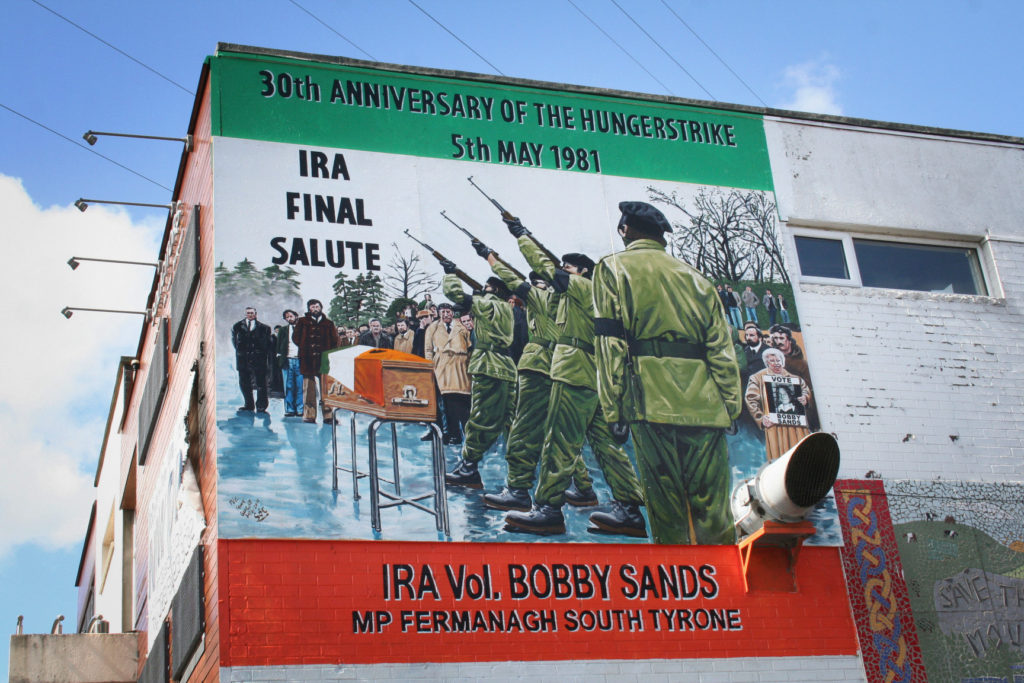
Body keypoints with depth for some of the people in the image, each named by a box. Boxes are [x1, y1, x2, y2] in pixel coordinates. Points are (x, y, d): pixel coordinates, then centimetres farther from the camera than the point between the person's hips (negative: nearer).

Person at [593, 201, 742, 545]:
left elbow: (611, 342, -3)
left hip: (652, 403, -3)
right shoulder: (693, 276, 20)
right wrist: (730, 407, 11)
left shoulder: (613, 268, 9)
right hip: (705, 405, 3)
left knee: (666, 509, -2)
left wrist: (614, 410, -5)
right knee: (713, 512, 4)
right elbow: (721, 346, 12)